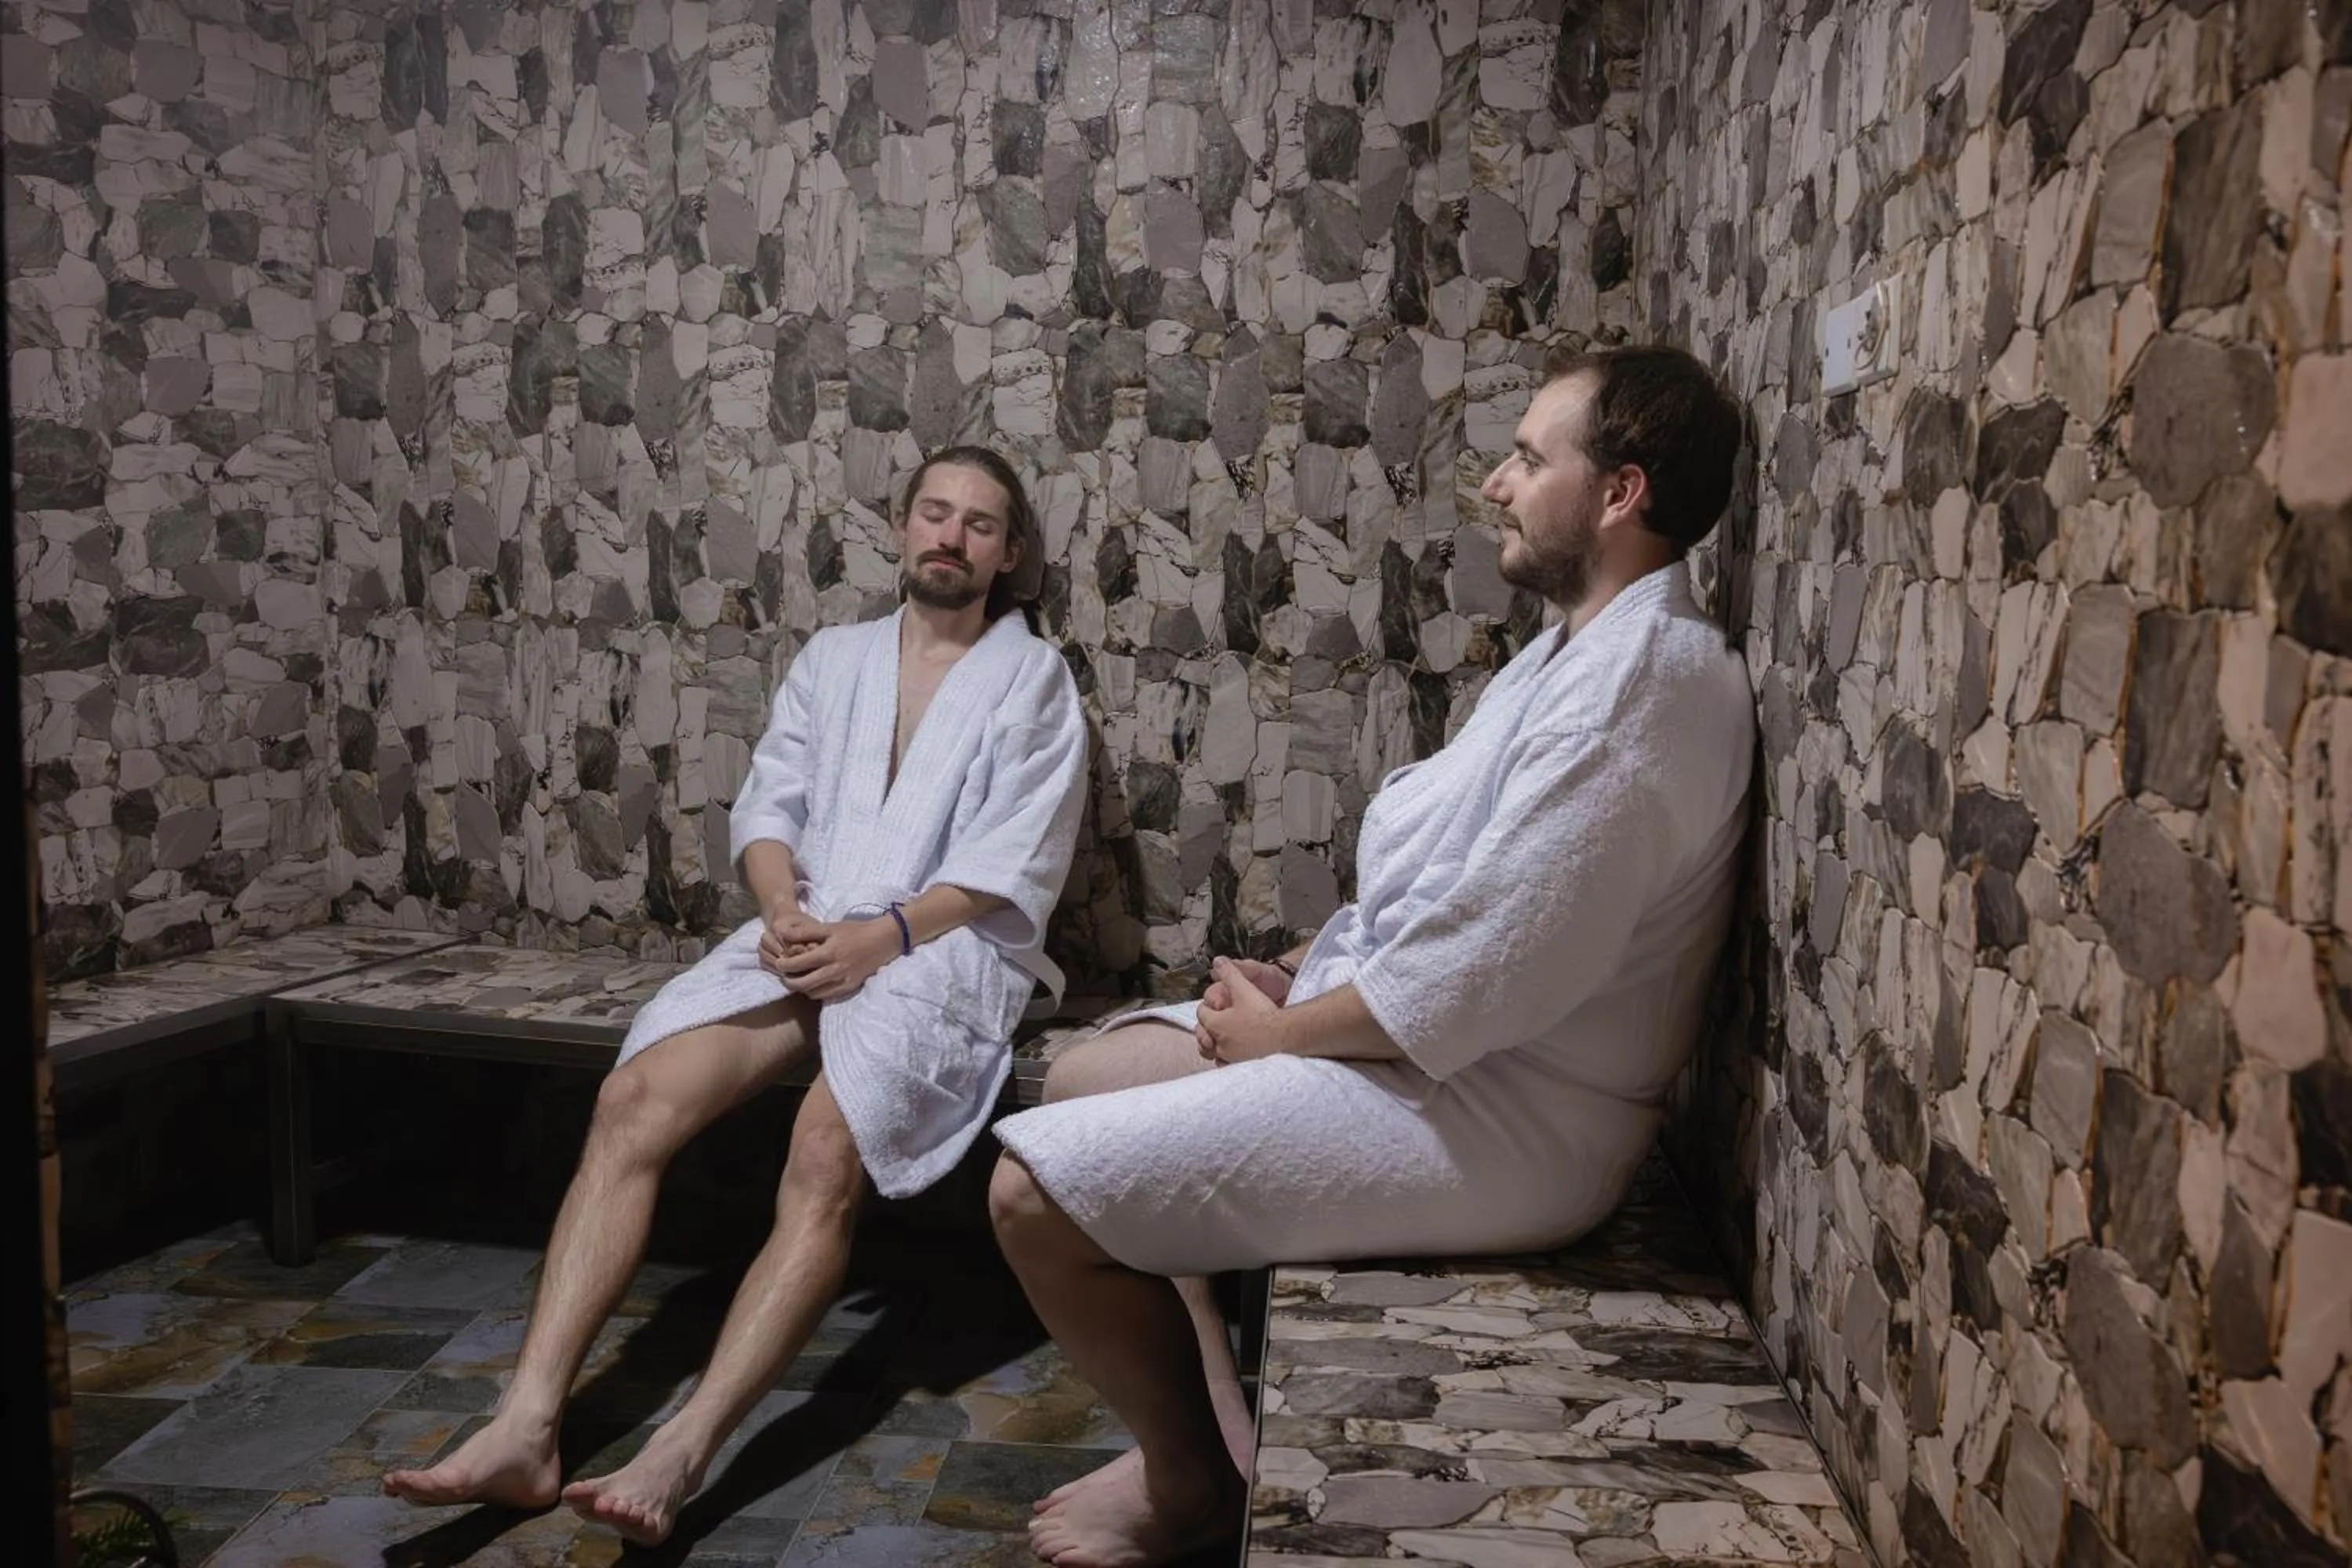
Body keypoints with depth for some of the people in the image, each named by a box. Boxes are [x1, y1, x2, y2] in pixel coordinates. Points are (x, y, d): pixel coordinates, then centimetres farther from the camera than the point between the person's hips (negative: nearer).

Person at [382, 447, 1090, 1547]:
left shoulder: (1032, 679, 7)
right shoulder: (833, 657, 21)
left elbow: (1011, 866, -4)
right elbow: (766, 805, 13)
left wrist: (875, 938, -16)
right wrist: (784, 912, -9)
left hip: (944, 948, -4)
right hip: (803, 936, 4)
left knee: (826, 1150, -32)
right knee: (632, 1099, -22)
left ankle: (681, 1455, -38)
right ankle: (526, 1425, -26)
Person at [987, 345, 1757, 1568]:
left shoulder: (1644, 680, -22)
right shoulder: (1585, 647, 13)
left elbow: (1484, 975, -27)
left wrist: (1280, 1032, -12)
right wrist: (1300, 971, 3)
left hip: (1500, 1113, -11)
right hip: (1429, 1036, 11)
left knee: (1036, 1191, -14)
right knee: (1082, 1080, 14)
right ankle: (1208, 1429, 19)